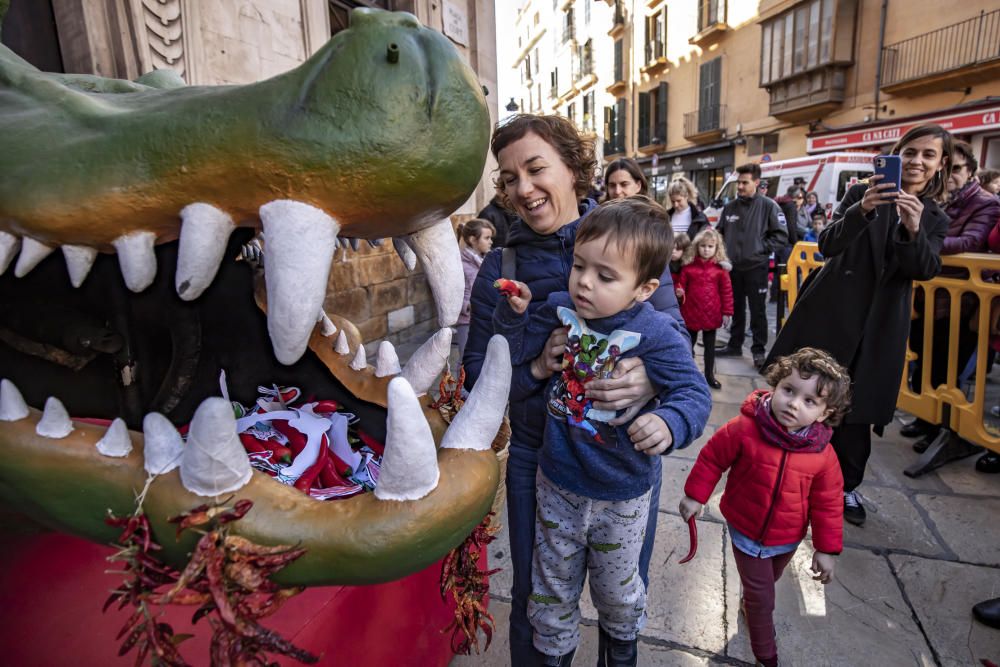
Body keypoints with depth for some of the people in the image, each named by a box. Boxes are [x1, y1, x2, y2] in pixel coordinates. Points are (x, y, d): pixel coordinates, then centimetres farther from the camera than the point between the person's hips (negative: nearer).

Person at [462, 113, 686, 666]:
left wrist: (652, 377, -27)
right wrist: (535, 367, -24)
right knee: (535, 600, 17)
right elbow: (476, 370, -4)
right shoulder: (500, 267, -5)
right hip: (536, 453, 0)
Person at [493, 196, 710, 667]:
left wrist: (669, 422, -44)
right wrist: (513, 316, -21)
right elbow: (516, 373, -7)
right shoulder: (557, 311, -11)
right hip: (557, 486, 2)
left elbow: (694, 393, -23)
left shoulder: (655, 334, -23)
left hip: (622, 497, -2)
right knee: (551, 589, 23)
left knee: (616, 589, 27)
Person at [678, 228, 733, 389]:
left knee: (710, 346, 12)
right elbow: (681, 285, 2)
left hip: (712, 314, 0)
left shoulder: (720, 267, -3)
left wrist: (727, 312, -3)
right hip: (691, 313, 0)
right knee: (688, 344, 13)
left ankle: (709, 375, 26)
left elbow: (726, 291, -1)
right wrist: (678, 292, -21)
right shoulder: (688, 266, -2)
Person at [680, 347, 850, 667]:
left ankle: (749, 601, 61)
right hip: (746, 533, -3)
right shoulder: (745, 429, -27)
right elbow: (712, 458, -13)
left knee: (768, 581, 29)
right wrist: (695, 495, -6)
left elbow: (827, 503, -7)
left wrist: (827, 548, -3)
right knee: (762, 598, 8)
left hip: (787, 540, 3)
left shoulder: (823, 454, -18)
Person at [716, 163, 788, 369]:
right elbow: (719, 233, 16)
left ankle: (759, 350, 11)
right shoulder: (729, 207, 6)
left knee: (757, 311, 2)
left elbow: (781, 236, -5)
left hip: (756, 267, -4)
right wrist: (724, 252, 2)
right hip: (733, 267, 4)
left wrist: (762, 249, -11)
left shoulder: (768, 206, -6)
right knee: (736, 309, 15)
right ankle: (735, 345, 26)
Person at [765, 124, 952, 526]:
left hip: (879, 326, 3)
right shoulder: (862, 194, 1)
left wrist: (913, 229, -26)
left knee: (857, 409, 8)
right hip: (830, 312, -2)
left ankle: (846, 487, 25)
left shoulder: (935, 219, 10)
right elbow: (828, 245, -11)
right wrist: (861, 210, -29)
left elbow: (926, 270, -7)